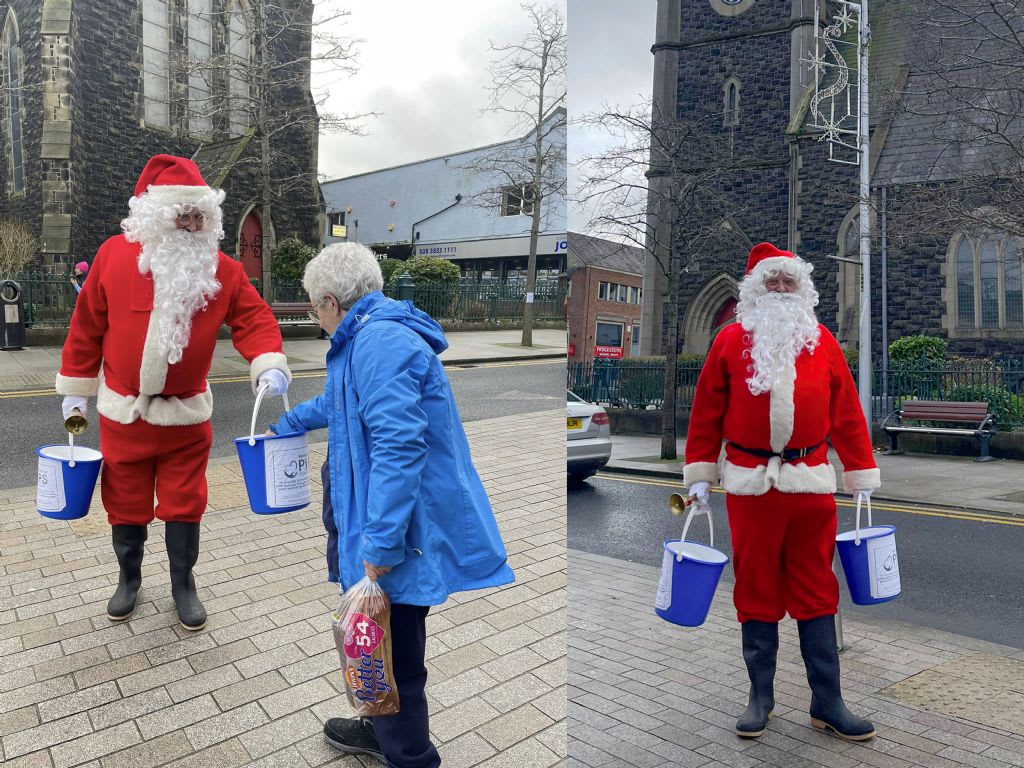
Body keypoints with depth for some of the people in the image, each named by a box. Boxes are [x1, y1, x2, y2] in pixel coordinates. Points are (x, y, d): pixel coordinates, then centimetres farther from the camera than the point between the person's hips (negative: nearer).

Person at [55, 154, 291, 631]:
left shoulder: (221, 269, -6)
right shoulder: (115, 255, -6)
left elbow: (253, 318, -9)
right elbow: (87, 326, 1)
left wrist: (269, 364, -28)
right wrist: (76, 390, 5)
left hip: (186, 413, 0)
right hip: (123, 411, 1)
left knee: (184, 505, 9)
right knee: (126, 503, 15)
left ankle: (183, 585, 28)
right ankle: (129, 579, 38)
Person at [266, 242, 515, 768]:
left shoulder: (379, 342, -21)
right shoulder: (373, 337, 15)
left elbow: (398, 445, -30)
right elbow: (339, 404, 35)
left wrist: (379, 544, -27)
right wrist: (287, 424, 49)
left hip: (400, 533, -10)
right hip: (382, 527, 10)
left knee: (394, 658, 6)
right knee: (381, 643, 25)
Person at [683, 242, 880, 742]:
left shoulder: (822, 342, 7)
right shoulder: (730, 341, 3)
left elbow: (847, 413, 7)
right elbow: (706, 412, 3)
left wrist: (862, 479, 6)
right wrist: (700, 476, 1)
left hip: (812, 485, 1)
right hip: (750, 488, -1)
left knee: (816, 593, 8)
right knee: (756, 591, 9)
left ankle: (827, 703, 21)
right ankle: (760, 699, 23)